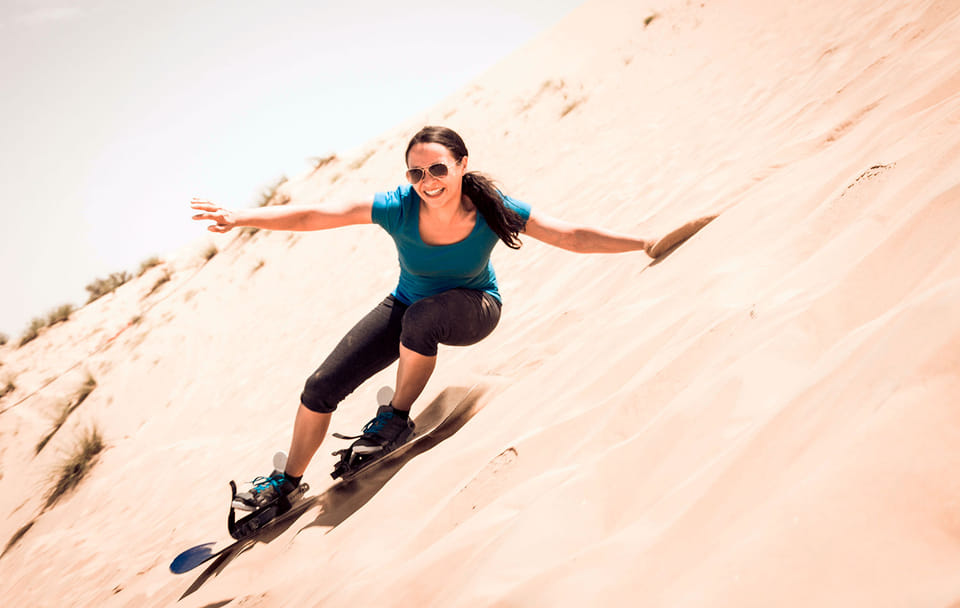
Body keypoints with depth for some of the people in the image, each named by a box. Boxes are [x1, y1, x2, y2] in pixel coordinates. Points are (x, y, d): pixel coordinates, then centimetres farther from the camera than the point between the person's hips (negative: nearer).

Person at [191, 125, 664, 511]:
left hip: (472, 310, -2)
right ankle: (289, 480, 22)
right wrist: (240, 218, -34)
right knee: (320, 388, -4)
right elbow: (313, 216, -27)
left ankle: (397, 418, -13)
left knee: (421, 316, -40)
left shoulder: (493, 210, -27)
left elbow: (572, 236, -24)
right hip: (409, 307, 3)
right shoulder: (399, 208, -26)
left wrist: (645, 242, -29)